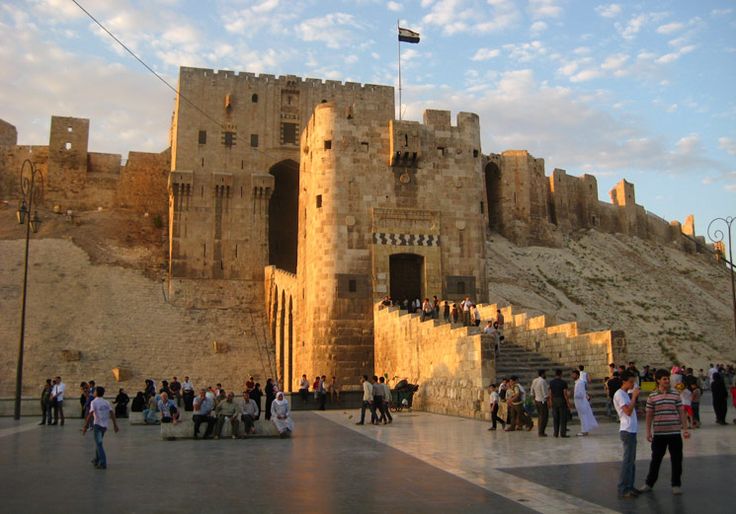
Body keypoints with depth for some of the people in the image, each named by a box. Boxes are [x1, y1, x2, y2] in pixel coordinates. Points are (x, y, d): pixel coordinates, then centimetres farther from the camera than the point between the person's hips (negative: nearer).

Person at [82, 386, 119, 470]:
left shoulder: (94, 402, -8)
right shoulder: (106, 402, 9)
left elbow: (90, 415, -18)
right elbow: (112, 413, 5)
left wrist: (85, 426, -15)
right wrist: (115, 425, 7)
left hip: (98, 425, -6)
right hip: (105, 425, 6)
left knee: (99, 444, -5)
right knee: (98, 442, 23)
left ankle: (103, 463, -12)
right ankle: (96, 460, 33)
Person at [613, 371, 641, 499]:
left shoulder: (626, 394, 18)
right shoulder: (619, 394, -13)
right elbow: (628, 411, -21)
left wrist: (635, 397, 8)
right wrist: (634, 396, -15)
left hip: (631, 430, 10)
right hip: (627, 430, -10)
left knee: (631, 459, 13)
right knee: (628, 459, -8)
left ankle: (629, 486, 20)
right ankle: (623, 489, -4)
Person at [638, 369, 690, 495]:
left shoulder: (675, 395, 2)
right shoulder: (652, 396, 0)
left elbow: (681, 412, 4)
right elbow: (649, 415, 4)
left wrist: (685, 429, -1)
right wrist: (648, 432, 0)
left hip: (674, 433, 0)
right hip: (658, 433, 0)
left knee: (676, 459, 6)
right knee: (656, 459, 8)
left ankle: (676, 484, 20)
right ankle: (649, 483, 19)